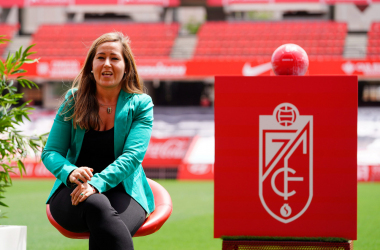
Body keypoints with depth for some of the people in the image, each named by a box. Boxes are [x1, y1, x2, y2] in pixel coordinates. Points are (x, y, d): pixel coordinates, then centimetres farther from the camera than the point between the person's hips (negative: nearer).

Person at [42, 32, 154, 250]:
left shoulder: (140, 105, 5)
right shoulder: (74, 101, 9)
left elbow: (133, 155, -9)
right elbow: (50, 152, 7)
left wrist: (97, 183, -27)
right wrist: (70, 172, -19)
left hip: (122, 189, 0)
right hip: (73, 191, 0)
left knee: (111, 231, -37)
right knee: (96, 206, -38)